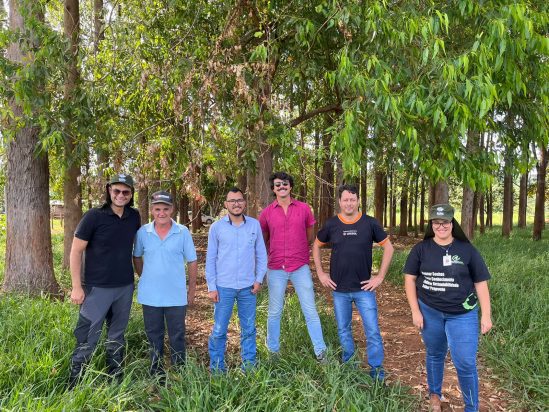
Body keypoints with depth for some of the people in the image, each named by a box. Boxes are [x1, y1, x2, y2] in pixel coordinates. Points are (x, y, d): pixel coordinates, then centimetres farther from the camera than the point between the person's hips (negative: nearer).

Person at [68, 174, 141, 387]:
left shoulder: (134, 216, 1)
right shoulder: (94, 216, -12)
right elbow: (76, 251, -9)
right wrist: (77, 287, -12)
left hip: (125, 287, 4)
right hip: (97, 288, -4)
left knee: (117, 337, 17)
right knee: (88, 339, 2)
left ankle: (115, 379, 32)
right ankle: (74, 384, 20)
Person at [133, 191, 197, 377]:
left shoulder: (183, 232, -8)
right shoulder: (143, 232, -3)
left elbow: (192, 261, -2)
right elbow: (137, 257, 13)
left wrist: (192, 288, 0)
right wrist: (144, 278, 8)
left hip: (177, 296, -2)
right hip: (150, 296, 2)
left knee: (177, 336, 10)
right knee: (154, 335, 17)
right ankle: (156, 370, 35)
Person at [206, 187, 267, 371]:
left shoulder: (255, 225, 2)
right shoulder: (216, 227, -1)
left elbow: (261, 254, 7)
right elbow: (210, 259, 0)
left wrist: (259, 279, 0)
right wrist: (211, 287, -3)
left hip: (248, 287, 2)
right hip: (224, 287, -1)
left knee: (249, 329, 12)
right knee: (219, 330, 5)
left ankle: (249, 365, 27)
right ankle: (216, 367, 21)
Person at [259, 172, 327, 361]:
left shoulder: (304, 208, 0)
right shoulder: (266, 213, 0)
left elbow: (310, 236, 12)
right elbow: (263, 241, 12)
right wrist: (276, 253, 10)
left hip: (301, 267, 0)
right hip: (276, 269, 1)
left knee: (310, 311, 4)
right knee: (274, 313, 11)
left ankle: (320, 352, 17)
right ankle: (273, 351, 29)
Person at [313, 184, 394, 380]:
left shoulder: (370, 223, -6)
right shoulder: (331, 224, -2)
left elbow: (388, 247, 0)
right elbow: (316, 246, 11)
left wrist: (380, 276, -4)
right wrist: (320, 273, 4)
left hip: (364, 288, -1)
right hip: (339, 289, 2)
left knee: (373, 331, 1)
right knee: (344, 331, 15)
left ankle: (377, 371, 19)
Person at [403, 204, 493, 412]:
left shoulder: (467, 249, -5)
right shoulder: (421, 249, -4)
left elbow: (480, 283, 0)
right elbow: (410, 279, 0)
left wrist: (486, 315, -3)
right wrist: (415, 311, -4)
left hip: (462, 314, -1)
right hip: (429, 311, 1)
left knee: (466, 363, -2)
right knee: (435, 355, 18)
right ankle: (434, 394, 41)